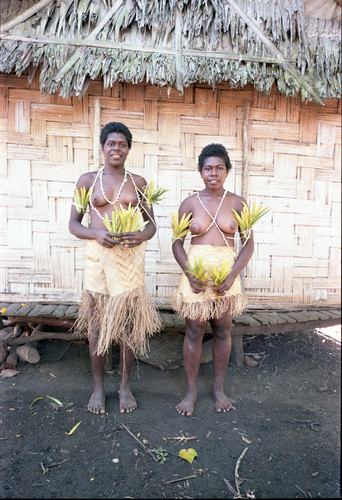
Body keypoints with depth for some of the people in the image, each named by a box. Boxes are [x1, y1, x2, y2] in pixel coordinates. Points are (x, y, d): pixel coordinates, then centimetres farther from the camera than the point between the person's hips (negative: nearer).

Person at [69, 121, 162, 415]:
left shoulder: (138, 183, 9)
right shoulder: (88, 180, 6)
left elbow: (151, 224, 10)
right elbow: (73, 223, 5)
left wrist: (141, 236, -14)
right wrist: (96, 234, -16)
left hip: (131, 256, 1)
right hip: (98, 255, 0)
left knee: (128, 322, 7)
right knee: (97, 323, 7)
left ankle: (125, 386, 27)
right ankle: (98, 386, 28)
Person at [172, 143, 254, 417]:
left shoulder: (237, 203, 2)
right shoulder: (190, 203, 2)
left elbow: (248, 243, 1)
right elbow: (177, 243, 3)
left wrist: (232, 276, -11)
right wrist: (189, 274, -12)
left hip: (226, 272, 1)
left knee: (223, 332, 10)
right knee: (194, 332, 5)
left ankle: (219, 388, 30)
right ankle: (191, 391, 23)